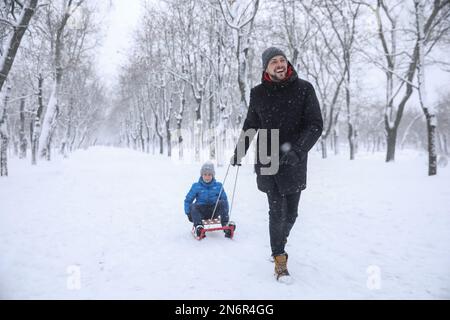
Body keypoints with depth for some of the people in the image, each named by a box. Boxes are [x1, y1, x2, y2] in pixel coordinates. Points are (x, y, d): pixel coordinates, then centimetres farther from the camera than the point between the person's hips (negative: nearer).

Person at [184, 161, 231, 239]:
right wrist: (188, 213, -5)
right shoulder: (196, 186, 1)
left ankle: (226, 225, -33)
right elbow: (188, 200, 6)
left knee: (223, 202, -26)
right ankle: (198, 227, -47)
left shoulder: (218, 186, 5)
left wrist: (225, 212, -4)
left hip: (214, 212, 1)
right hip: (201, 212, -1)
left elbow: (225, 199, 9)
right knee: (193, 206, -31)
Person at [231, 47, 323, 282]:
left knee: (291, 212, 9)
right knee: (277, 211, -4)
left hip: (294, 163, 0)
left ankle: (280, 242, 38)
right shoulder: (259, 93, 2)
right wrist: (238, 152, 19)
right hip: (267, 161, 0)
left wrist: (297, 150, -22)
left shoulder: (304, 89, -2)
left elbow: (315, 125, -7)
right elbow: (250, 125, 15)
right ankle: (280, 258, 14)